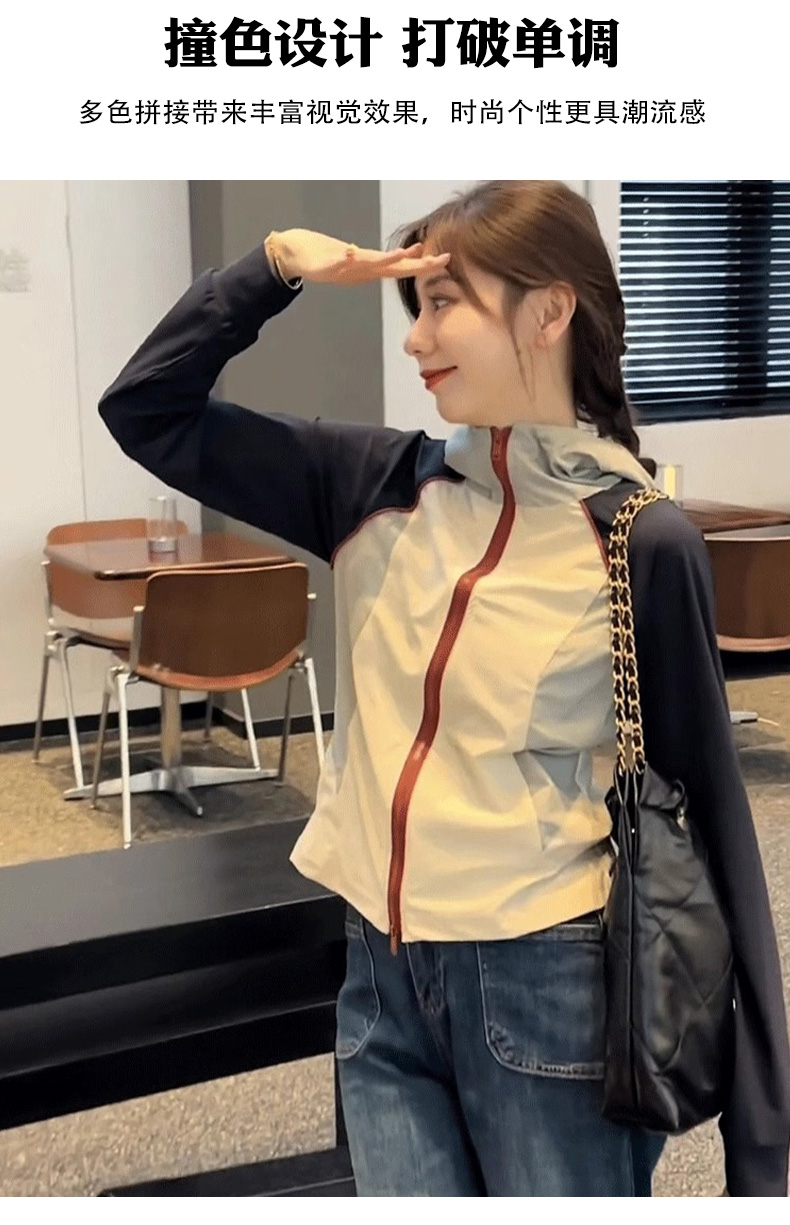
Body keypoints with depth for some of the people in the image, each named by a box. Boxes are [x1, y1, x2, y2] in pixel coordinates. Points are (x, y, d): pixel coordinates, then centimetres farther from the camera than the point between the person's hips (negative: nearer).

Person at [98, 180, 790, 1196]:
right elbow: (146, 409, 6)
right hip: (381, 987, 4)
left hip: (550, 992, -3)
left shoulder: (641, 544, -10)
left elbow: (706, 811, -6)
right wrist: (276, 264, -6)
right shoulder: (381, 487, 0)